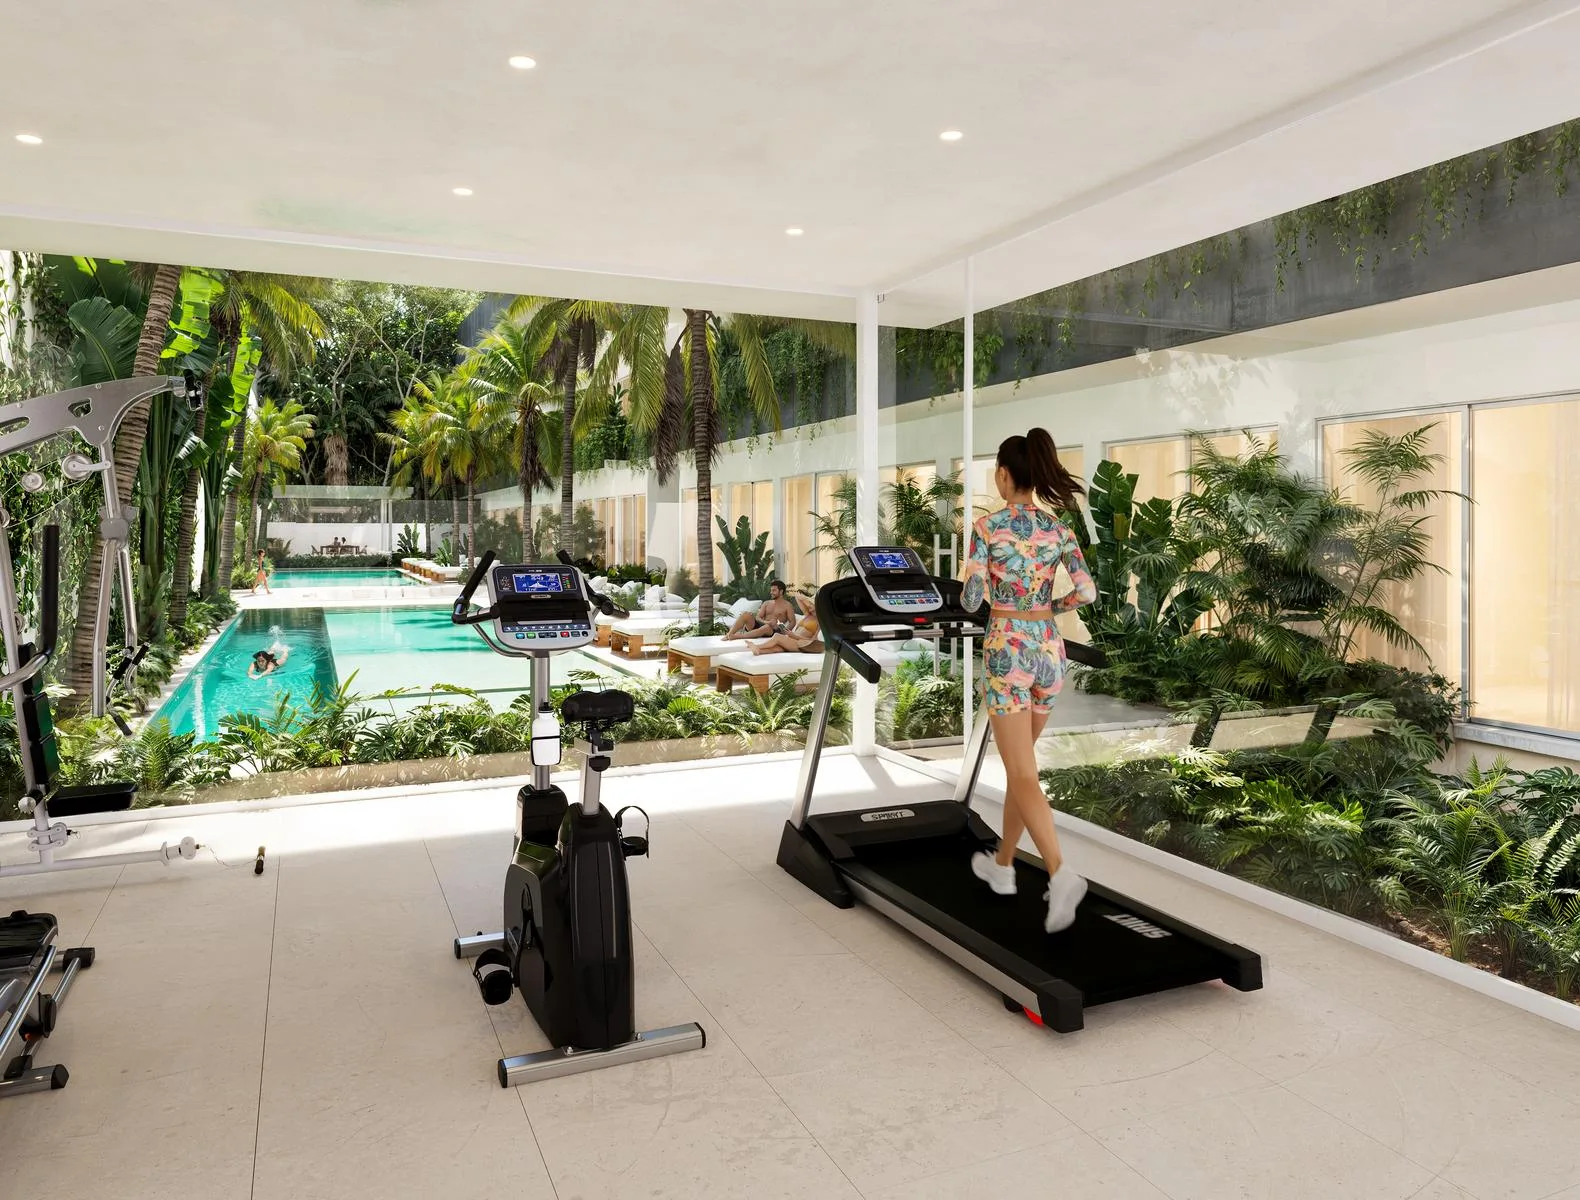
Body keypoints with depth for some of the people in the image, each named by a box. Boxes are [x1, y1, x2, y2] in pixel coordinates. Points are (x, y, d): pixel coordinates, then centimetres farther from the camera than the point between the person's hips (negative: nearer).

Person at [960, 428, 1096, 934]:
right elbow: (1086, 592, 1)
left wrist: (980, 591, 10)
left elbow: (971, 599, -13)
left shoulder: (988, 527, -9)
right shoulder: (1058, 528, 4)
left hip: (1008, 650, -5)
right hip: (1048, 649, 5)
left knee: (1022, 774, -3)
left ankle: (1060, 874, -19)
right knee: (1020, 762, 18)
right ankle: (1002, 865, 30)